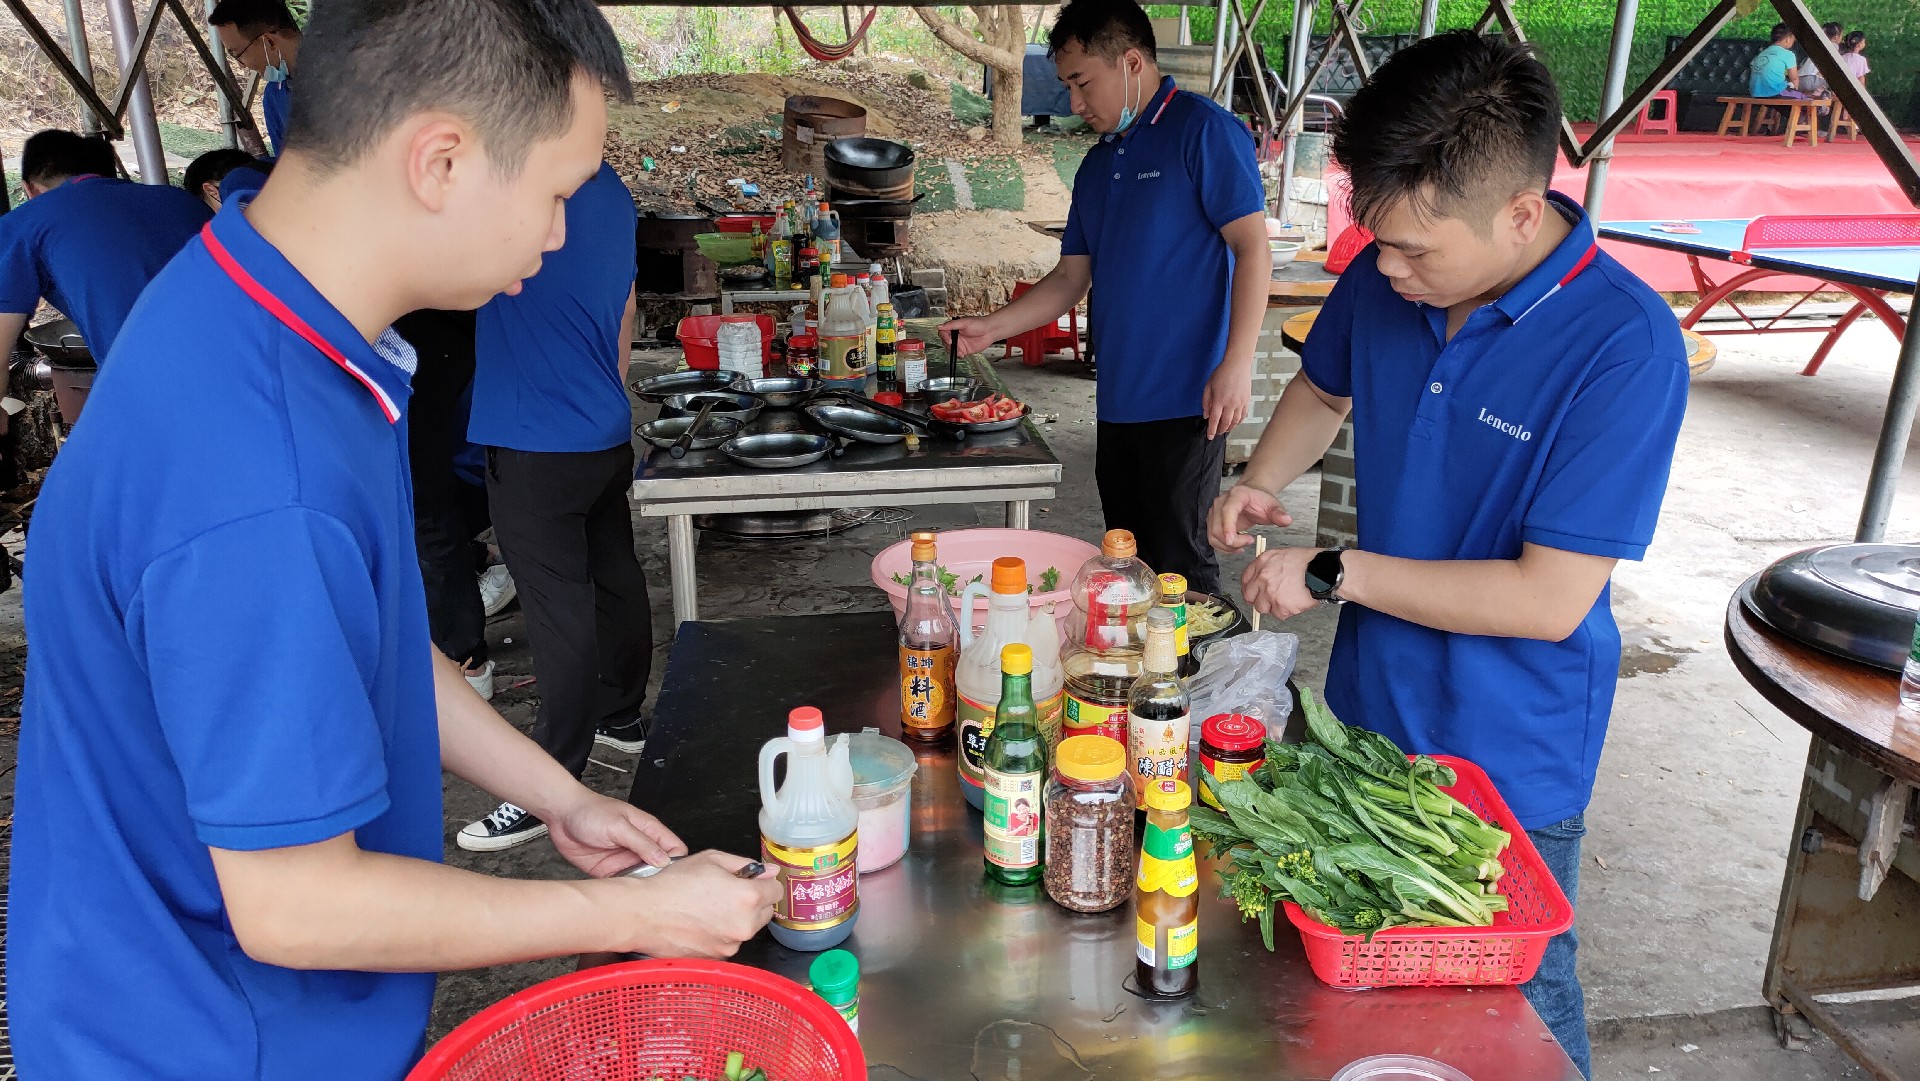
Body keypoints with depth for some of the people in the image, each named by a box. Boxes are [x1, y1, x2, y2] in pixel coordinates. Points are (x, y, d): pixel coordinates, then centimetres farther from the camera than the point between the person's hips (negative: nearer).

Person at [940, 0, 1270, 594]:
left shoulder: (1203, 131, -7)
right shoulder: (1097, 164, 16)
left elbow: (1253, 249, -13)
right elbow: (1072, 278, 19)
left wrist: (1237, 365, -21)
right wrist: (992, 327, 8)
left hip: (1185, 399, -8)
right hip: (1117, 399, 8)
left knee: (1178, 565, -2)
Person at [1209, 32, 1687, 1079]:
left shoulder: (1624, 346, -25)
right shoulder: (1387, 277, -8)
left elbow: (1550, 599, -26)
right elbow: (1323, 386, 14)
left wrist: (1334, 572, -23)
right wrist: (1259, 482, -5)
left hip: (1510, 764, -5)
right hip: (1366, 711, 5)